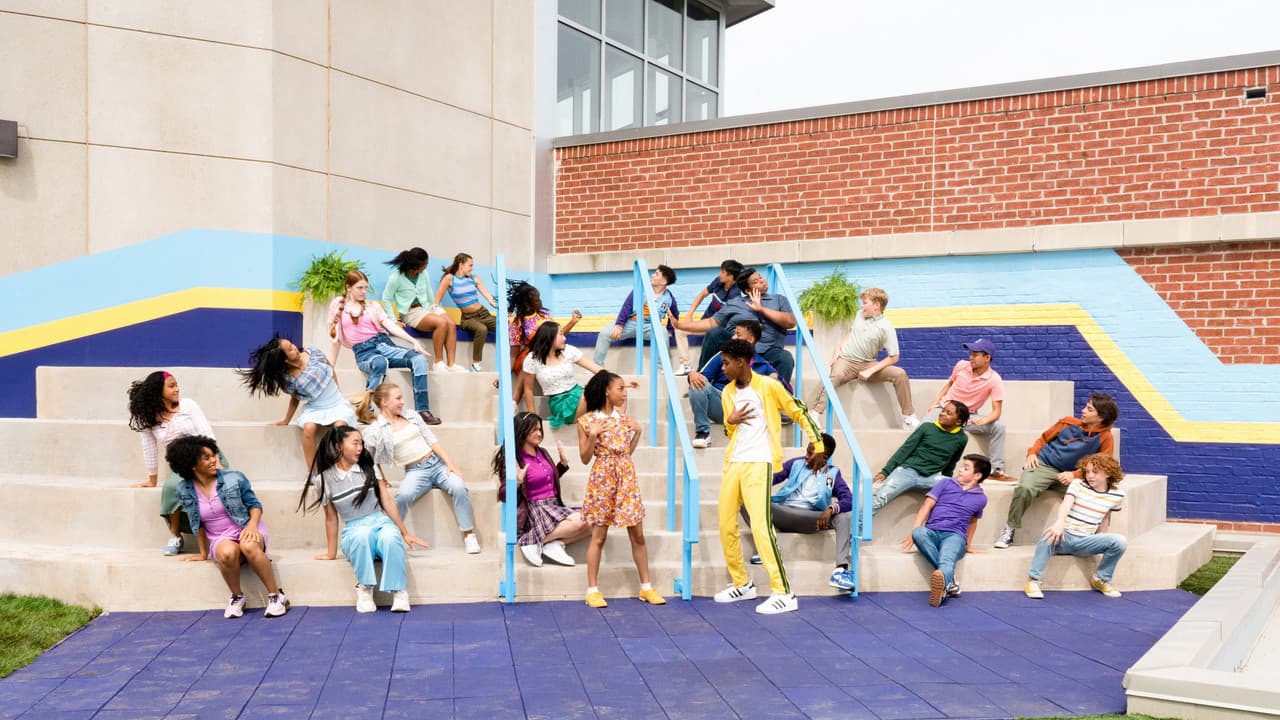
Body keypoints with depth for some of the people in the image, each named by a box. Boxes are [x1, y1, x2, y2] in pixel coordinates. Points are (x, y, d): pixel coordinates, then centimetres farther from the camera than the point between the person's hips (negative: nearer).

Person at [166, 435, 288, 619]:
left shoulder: (234, 479, -6)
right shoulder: (185, 490, 0)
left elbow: (254, 504, 1)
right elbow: (197, 524, 12)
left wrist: (252, 524, -19)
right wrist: (204, 553, 17)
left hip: (246, 531, -1)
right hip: (220, 539, 1)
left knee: (248, 546, -38)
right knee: (228, 552, -37)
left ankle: (276, 595, -25)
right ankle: (237, 597, -11)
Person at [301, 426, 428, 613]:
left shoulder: (369, 468, 7)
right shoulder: (325, 478, 2)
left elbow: (388, 502, 8)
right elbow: (331, 518, 9)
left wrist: (405, 534, 8)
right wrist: (331, 553, 11)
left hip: (381, 522, 1)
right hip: (354, 532, -1)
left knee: (390, 537, -36)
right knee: (363, 534, -39)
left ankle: (399, 591, -24)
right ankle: (364, 588, -22)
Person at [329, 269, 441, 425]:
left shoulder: (373, 306, 18)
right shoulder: (339, 306, 11)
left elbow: (390, 325, 6)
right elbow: (335, 337, 12)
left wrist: (413, 341, -9)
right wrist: (329, 367, 9)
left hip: (383, 343, 3)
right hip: (363, 351, -3)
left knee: (419, 358, -25)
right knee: (380, 363, -41)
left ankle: (422, 411, -28)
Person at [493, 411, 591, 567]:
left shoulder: (542, 453, 12)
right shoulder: (514, 459, -9)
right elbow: (503, 496, -10)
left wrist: (564, 463, 17)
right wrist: (517, 481, -27)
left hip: (554, 506, 7)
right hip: (535, 509, -7)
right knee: (578, 522, -27)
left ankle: (554, 544, -13)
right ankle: (532, 541, -18)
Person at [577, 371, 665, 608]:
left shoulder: (623, 416, 9)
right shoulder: (587, 421, -4)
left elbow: (628, 451, 13)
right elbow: (585, 458, -4)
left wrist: (637, 431, 1)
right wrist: (593, 435, -18)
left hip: (626, 478, 4)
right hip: (602, 479, -4)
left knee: (637, 534, 5)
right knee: (598, 537, 1)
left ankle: (646, 587, 14)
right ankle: (592, 590, 10)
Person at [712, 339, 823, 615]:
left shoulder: (768, 386, -7)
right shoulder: (727, 393, 12)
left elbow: (798, 412, 0)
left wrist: (818, 442, -6)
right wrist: (730, 421, -3)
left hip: (759, 464, -7)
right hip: (733, 463, 7)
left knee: (760, 526, -16)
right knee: (726, 525, 8)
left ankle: (783, 594, -11)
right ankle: (742, 584, 24)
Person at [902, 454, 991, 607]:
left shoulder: (981, 498, 15)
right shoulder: (946, 483, 14)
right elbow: (927, 506, 7)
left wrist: (968, 545, 32)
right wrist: (913, 532, -4)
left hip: (955, 535, -1)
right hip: (932, 532, 1)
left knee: (947, 558, -39)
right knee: (919, 533, -38)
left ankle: (941, 579, -74)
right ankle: (949, 579, -41)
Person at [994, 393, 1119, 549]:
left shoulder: (1105, 438, -1)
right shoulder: (1069, 423, 5)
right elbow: (1043, 439, 17)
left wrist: (1075, 475, -18)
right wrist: (1032, 453, -2)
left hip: (1071, 475, 0)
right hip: (1043, 465, 0)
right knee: (1025, 488, -32)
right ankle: (1010, 529, -13)